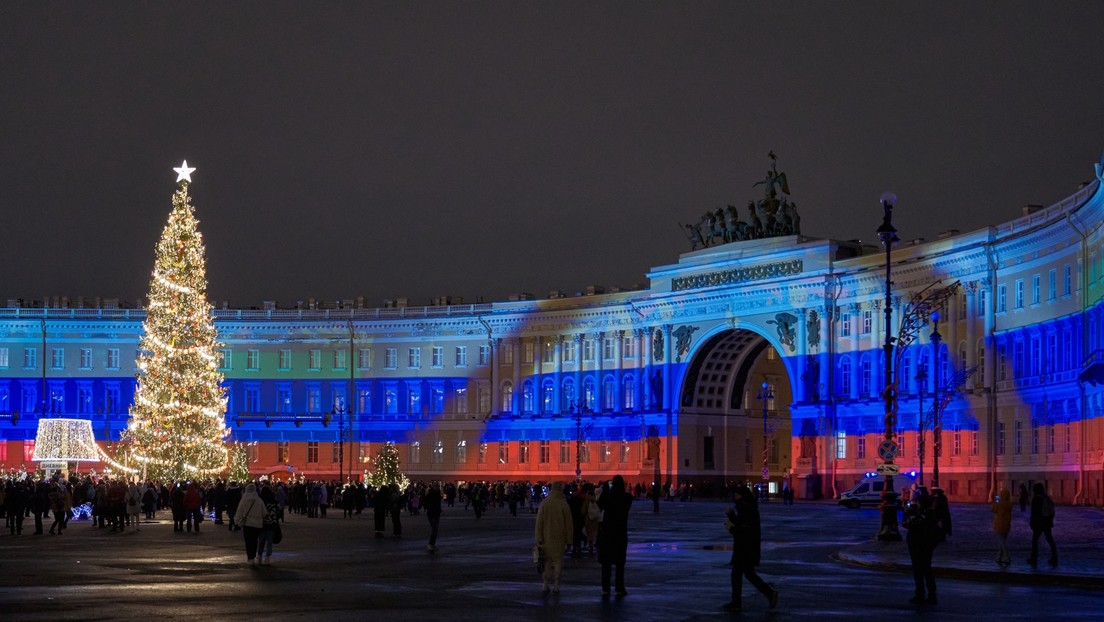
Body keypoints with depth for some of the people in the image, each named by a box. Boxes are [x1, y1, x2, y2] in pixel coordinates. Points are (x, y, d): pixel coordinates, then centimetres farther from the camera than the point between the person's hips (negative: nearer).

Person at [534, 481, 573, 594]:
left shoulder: (544, 503, -4)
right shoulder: (564, 505, -9)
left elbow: (539, 523, -3)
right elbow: (568, 524, -4)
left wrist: (539, 540, 1)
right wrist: (569, 541, 4)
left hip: (546, 538, 2)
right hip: (559, 539, -2)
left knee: (546, 561, 11)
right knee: (558, 561, 7)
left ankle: (545, 585, 9)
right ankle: (556, 585, 4)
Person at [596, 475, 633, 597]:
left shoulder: (608, 496, -9)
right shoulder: (628, 498, -7)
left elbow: (600, 505, 8)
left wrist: (604, 490, 9)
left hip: (607, 532, 0)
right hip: (621, 532, 0)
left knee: (606, 562, 5)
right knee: (620, 562, 7)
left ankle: (606, 589, 4)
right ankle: (619, 588, 5)